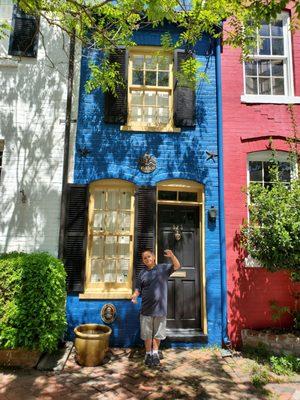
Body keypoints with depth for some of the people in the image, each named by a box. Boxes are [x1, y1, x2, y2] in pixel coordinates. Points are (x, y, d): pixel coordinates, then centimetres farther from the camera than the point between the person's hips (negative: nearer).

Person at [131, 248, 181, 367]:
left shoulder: (163, 268, 0)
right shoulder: (142, 273, 2)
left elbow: (177, 266, -6)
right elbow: (138, 289, 4)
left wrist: (172, 256, -22)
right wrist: (134, 295, -17)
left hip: (160, 309, 0)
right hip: (146, 309, 1)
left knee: (157, 334, 13)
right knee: (147, 334, 11)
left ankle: (155, 354, 30)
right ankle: (148, 354, 28)